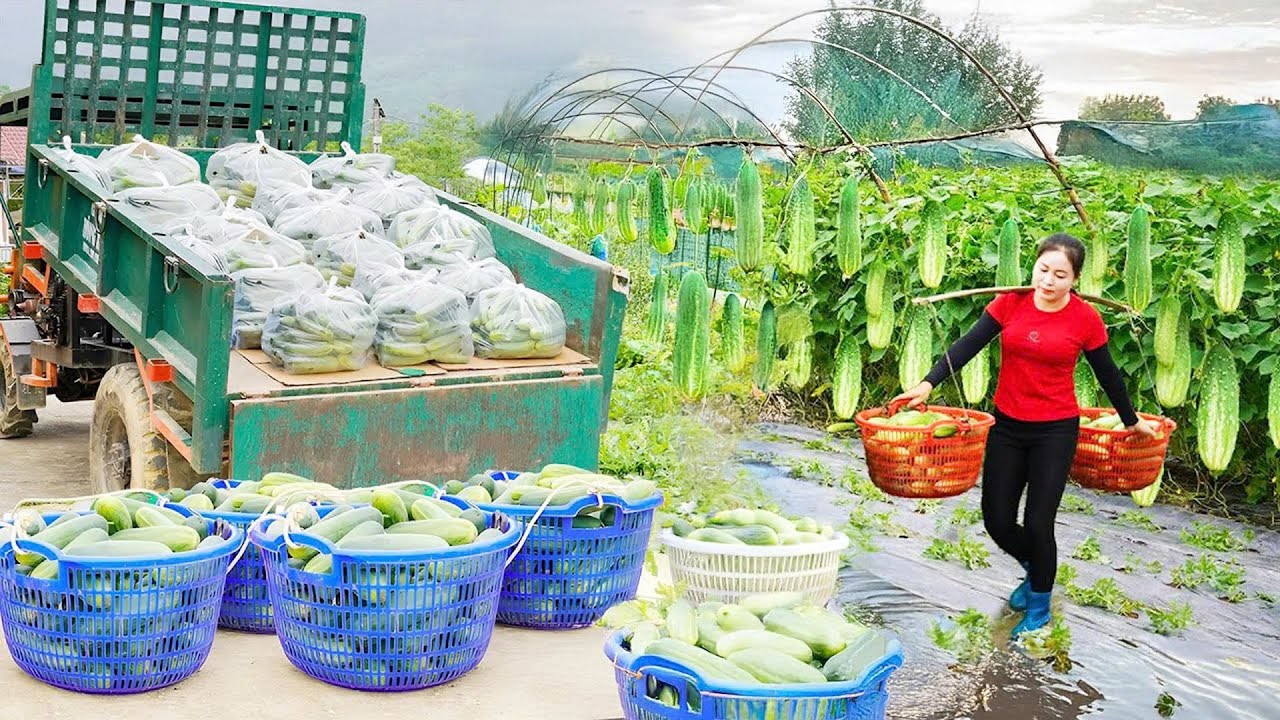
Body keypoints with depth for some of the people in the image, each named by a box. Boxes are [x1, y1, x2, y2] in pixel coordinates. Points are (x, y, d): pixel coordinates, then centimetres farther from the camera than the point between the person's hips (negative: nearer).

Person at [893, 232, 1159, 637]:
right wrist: (928, 384, -23)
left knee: (1038, 524, -2)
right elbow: (969, 345, -11)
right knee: (997, 521, 6)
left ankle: (1038, 611, 22)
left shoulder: (1086, 319, -8)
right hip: (1007, 426, 3)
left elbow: (1107, 375, 5)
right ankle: (1035, 570, 40)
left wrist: (1131, 421, 16)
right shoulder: (1011, 302, -5)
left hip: (1055, 432, -3)